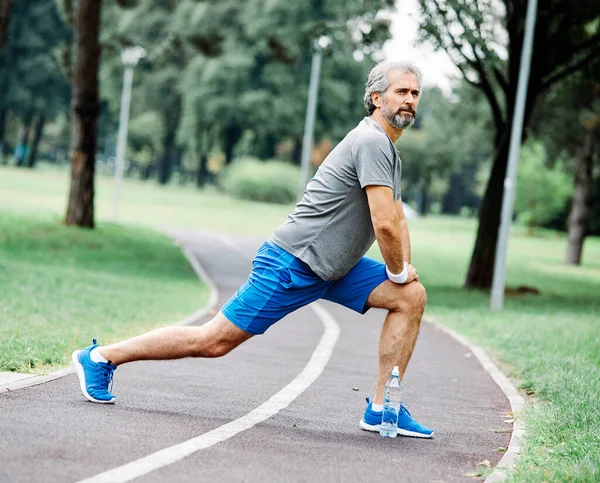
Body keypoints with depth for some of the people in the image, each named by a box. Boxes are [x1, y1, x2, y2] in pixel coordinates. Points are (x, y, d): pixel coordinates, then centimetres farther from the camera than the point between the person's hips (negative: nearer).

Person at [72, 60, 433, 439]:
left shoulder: (389, 151, 15)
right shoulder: (372, 142, -17)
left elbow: (397, 219, 24)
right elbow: (384, 225, -23)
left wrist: (404, 269, 9)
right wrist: (399, 272, -7)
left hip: (333, 267, 10)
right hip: (292, 265, -10)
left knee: (412, 297, 0)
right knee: (213, 341, -6)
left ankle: (382, 409, 0)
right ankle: (100, 357, 6)